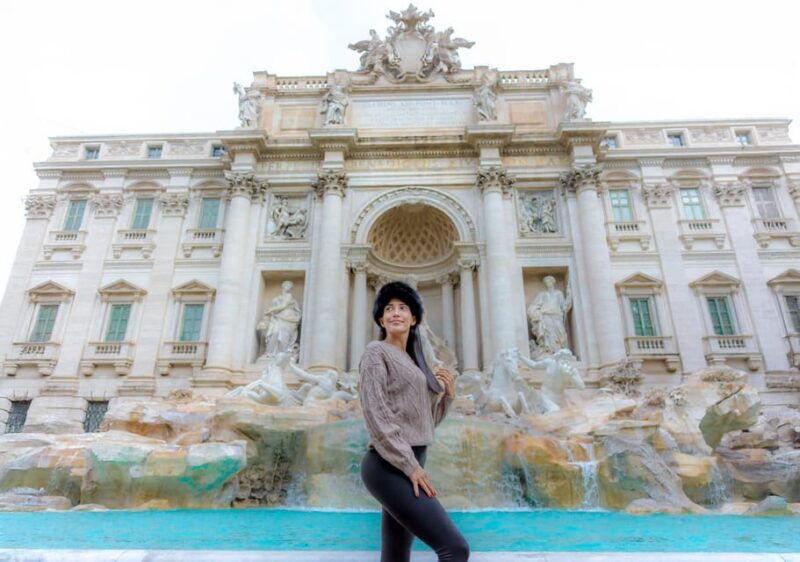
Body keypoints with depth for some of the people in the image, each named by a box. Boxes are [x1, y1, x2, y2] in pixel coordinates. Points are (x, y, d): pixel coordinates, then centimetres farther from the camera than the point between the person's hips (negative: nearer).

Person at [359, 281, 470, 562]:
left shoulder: (412, 360, 20)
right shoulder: (376, 351, -4)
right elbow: (376, 414, -15)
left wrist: (448, 393, 5)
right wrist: (410, 465, -18)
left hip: (408, 465, 8)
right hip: (390, 466, -8)